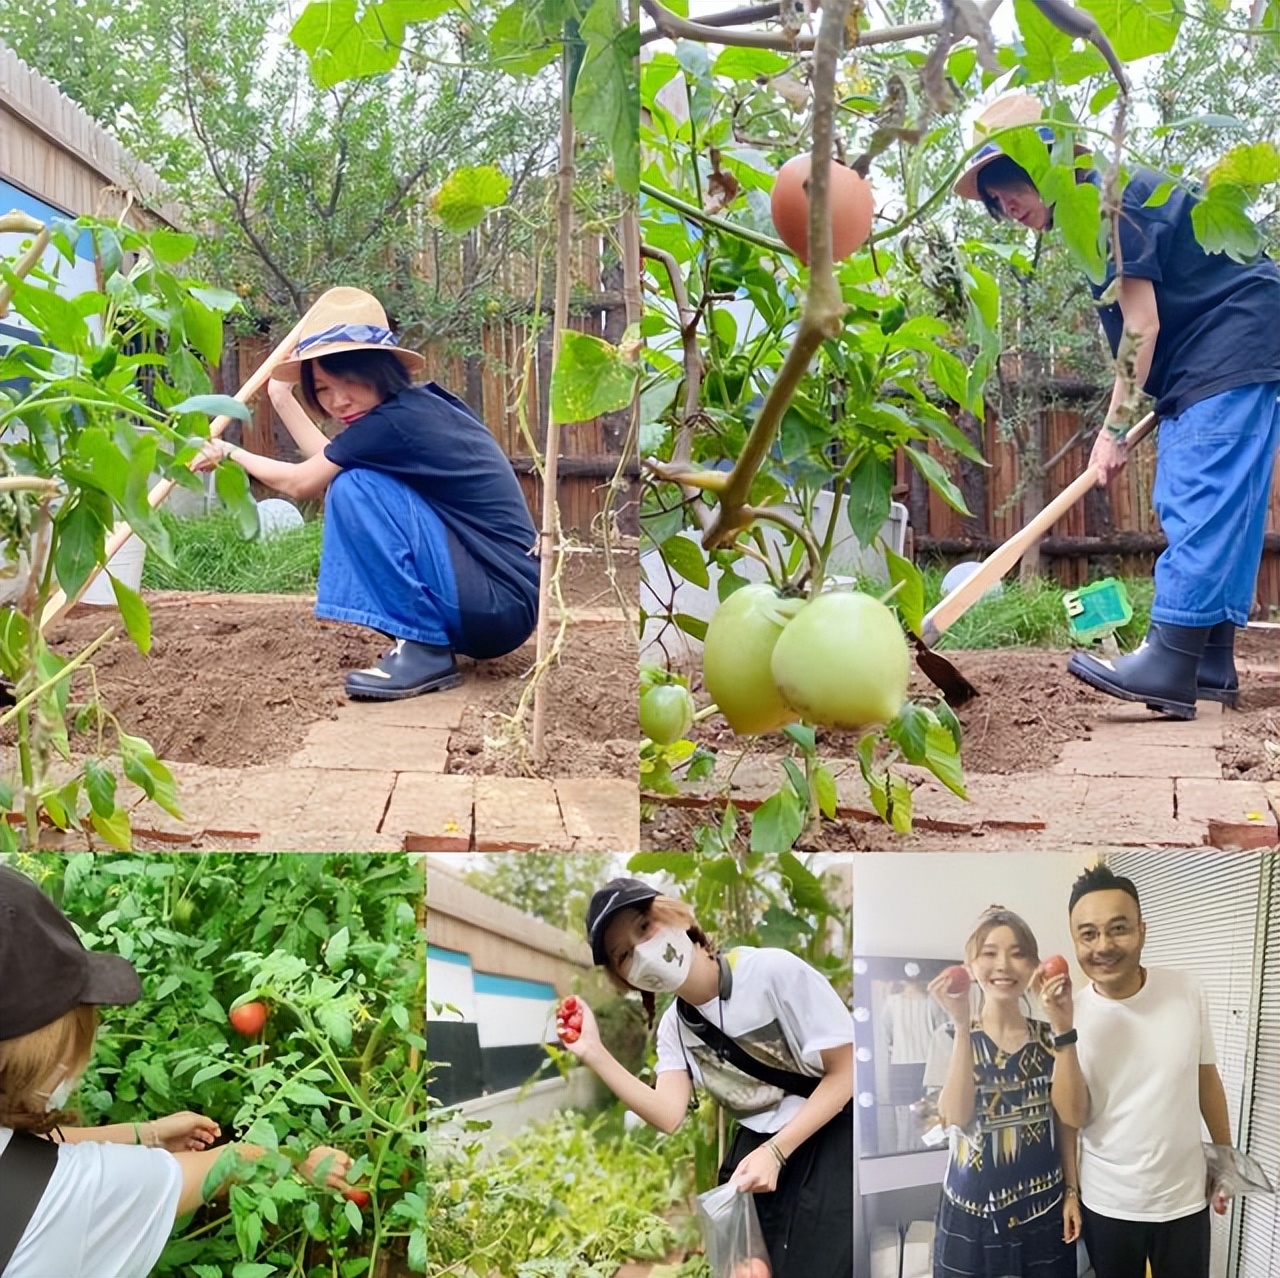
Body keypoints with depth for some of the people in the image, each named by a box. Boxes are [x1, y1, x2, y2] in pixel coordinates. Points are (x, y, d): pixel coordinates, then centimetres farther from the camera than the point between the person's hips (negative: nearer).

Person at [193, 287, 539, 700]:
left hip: (503, 601, -10)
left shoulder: (395, 420, -15)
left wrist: (229, 454, 15)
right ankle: (427, 636, 13)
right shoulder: (419, 405, 10)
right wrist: (283, 397, 25)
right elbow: (328, 462, 20)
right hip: (499, 597, 10)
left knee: (355, 488, -16)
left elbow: (300, 483, -1)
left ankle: (426, 650, -11)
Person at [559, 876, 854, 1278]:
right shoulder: (673, 1028, 2)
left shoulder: (774, 971, -18)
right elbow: (669, 1117, -15)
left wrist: (775, 1152, -20)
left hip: (830, 1134, -5)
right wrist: (593, 1053, -21)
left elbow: (845, 1073, -13)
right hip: (756, 1145, 6)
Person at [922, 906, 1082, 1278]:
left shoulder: (1050, 1037, 2)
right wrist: (961, 1024, -22)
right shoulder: (951, 1036, -5)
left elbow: (1065, 1121, 8)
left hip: (1044, 1206, 2)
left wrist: (1072, 1190, 3)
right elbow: (956, 1118, -18)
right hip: (972, 1209, -2)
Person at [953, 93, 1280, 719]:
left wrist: (1115, 428, -14)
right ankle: (1211, 662, 8)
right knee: (1192, 504, 7)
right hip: (1208, 362, 10)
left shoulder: (1109, 200, -15)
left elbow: (1142, 325, -18)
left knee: (1199, 502, -17)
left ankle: (1170, 662, -23)